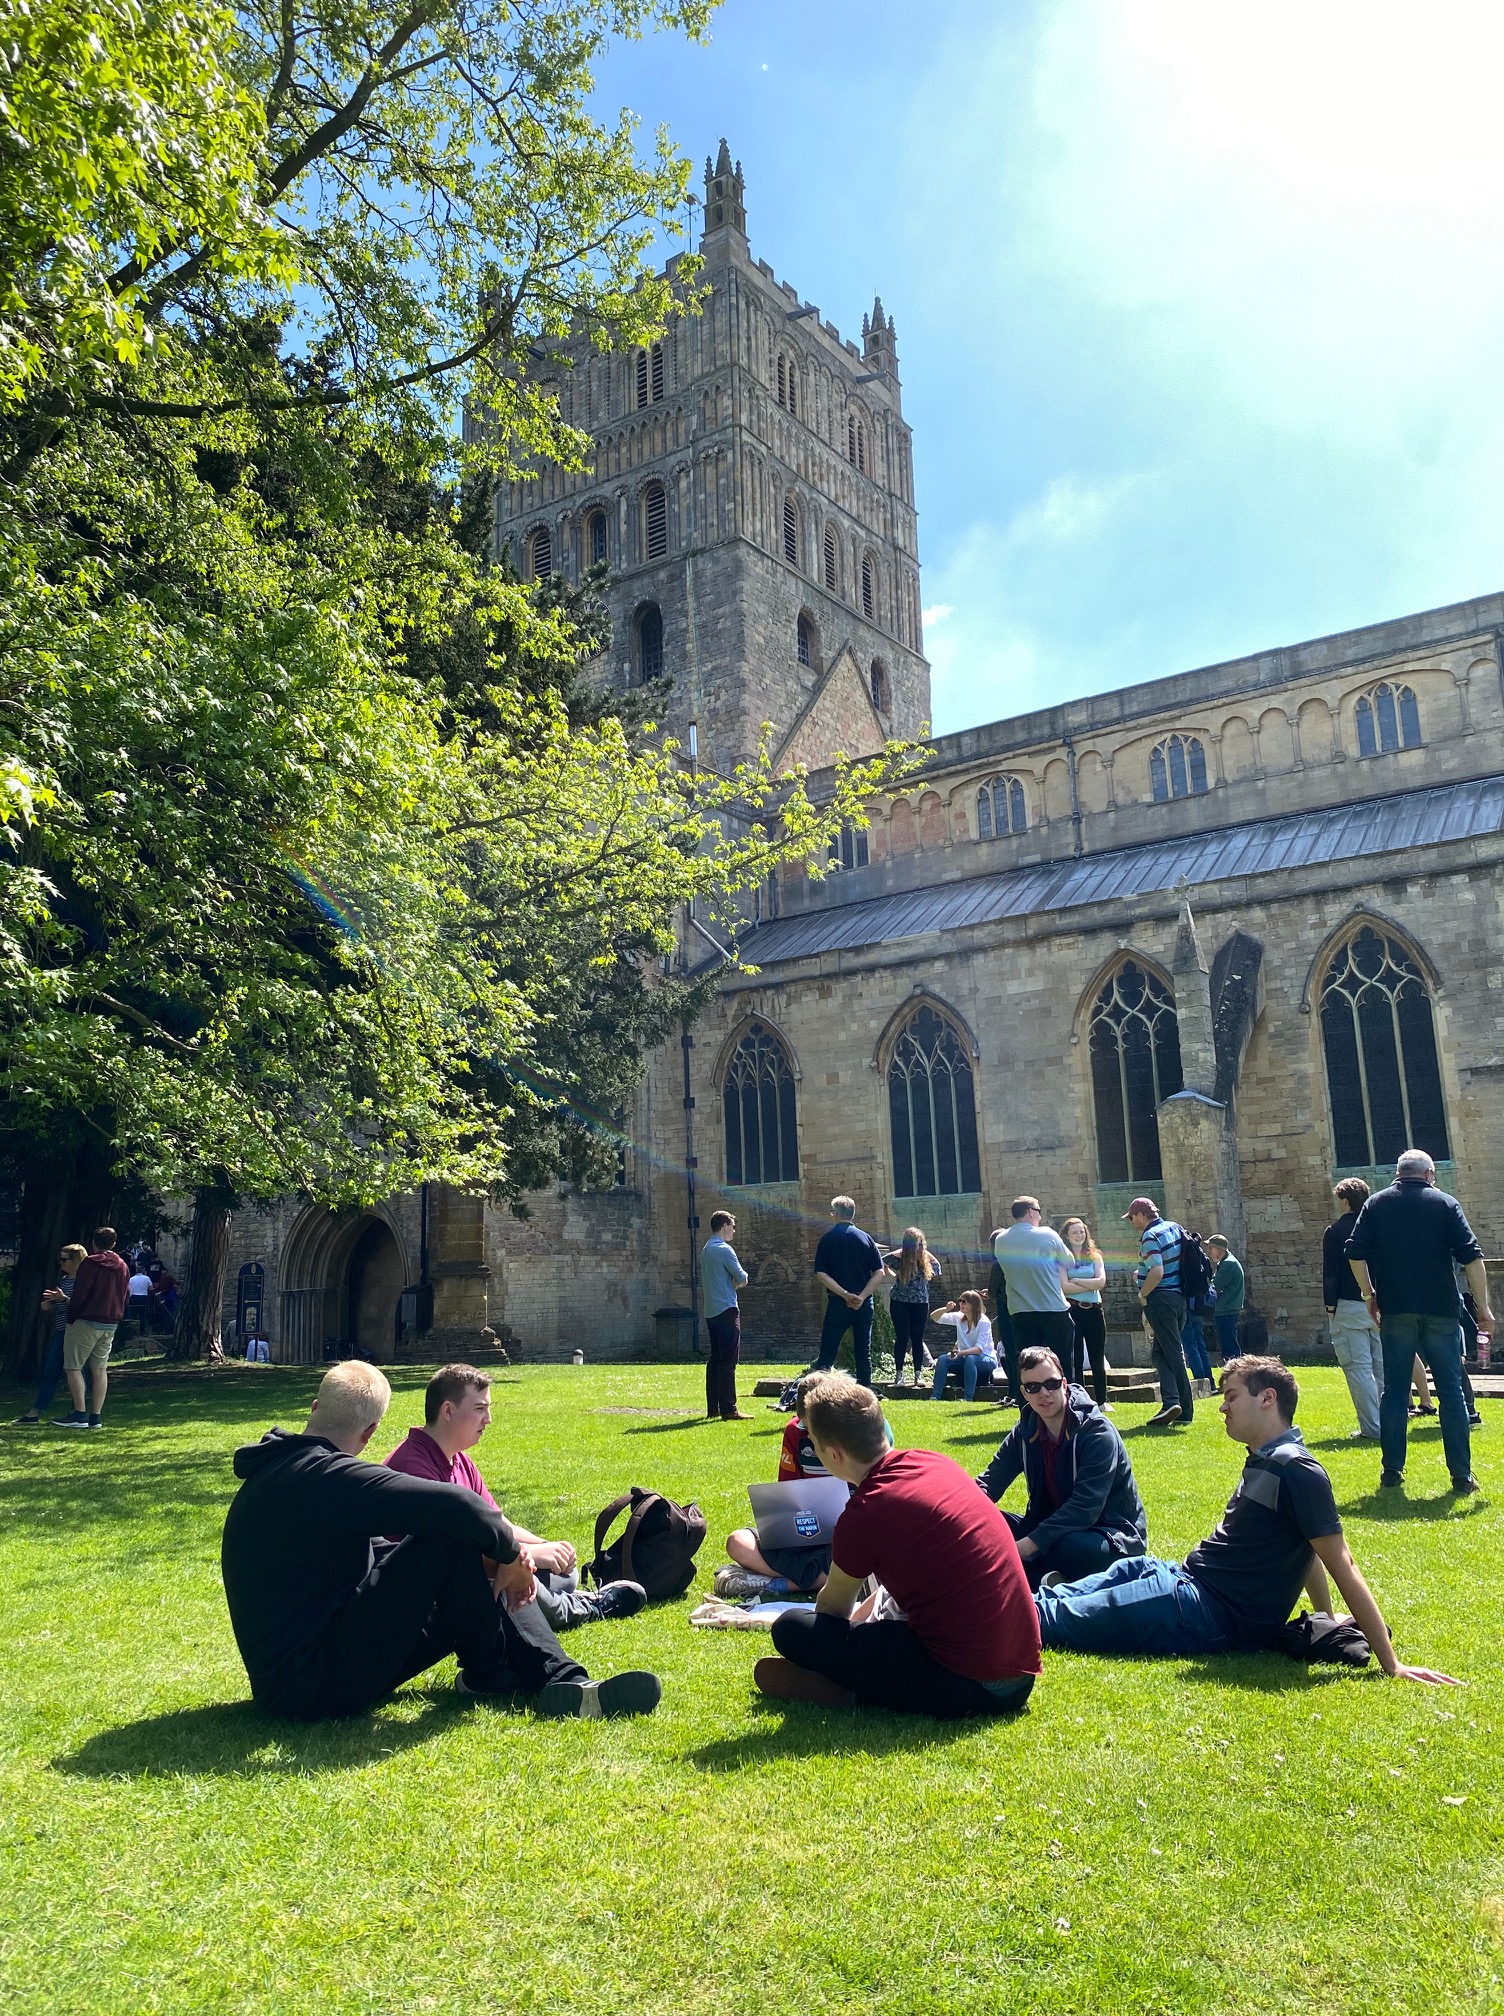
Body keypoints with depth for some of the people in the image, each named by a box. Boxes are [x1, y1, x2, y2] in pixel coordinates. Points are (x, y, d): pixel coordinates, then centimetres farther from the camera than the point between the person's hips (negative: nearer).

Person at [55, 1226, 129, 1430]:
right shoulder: (123, 1267, 12)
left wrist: (70, 1319, -4)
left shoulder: (90, 1263, -9)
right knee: (99, 1369, 8)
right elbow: (125, 1296, 14)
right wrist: (114, 1315, 17)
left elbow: (79, 1294, -13)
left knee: (73, 1367, -1)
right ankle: (95, 1416, 6)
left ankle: (79, 1414, -6)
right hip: (110, 1325, 7)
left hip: (86, 1321, -7)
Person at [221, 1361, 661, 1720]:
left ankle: (565, 1683, -5)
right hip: (313, 1685, -10)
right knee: (451, 1539, -19)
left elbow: (376, 1554, 15)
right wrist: (509, 1551, -12)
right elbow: (453, 1506, -32)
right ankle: (487, 1675, 3)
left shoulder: (278, 1472, 12)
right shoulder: (325, 1475, -20)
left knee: (482, 1583, 9)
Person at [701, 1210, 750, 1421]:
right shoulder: (724, 1249, -13)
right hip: (726, 1309, -9)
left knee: (714, 1359, 12)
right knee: (728, 1361, -7)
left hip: (711, 1311, 9)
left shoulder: (707, 1249, 15)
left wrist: (732, 1283, 4)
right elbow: (742, 1279, -12)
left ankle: (713, 1408, 15)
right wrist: (738, 1281, 9)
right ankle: (728, 1409, -7)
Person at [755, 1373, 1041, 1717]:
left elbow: (832, 1606, 9)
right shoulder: (937, 1463, 6)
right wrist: (865, 1614, 34)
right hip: (1023, 1674, 7)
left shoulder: (864, 1513, -13)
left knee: (791, 1629, -4)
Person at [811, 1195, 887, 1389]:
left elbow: (821, 1274, -11)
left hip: (837, 1304, -2)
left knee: (827, 1353, 3)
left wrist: (845, 1294, -13)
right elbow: (879, 1272, -4)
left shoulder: (827, 1239, -3)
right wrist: (861, 1296, -10)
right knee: (863, 1353, 10)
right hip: (864, 1304, 2)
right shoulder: (866, 1238, 3)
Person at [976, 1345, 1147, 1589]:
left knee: (1071, 1547, -39)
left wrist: (1030, 1543, -34)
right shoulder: (1025, 1432, 0)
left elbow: (1085, 1507, -29)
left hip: (1113, 1534, -6)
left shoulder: (1097, 1432, -20)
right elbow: (989, 1482, -3)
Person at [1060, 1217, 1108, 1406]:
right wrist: (1090, 1285, -8)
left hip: (1094, 1310, 3)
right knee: (1076, 1359, 0)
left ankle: (1102, 1401, 17)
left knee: (1098, 1358, 8)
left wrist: (1076, 1280, -9)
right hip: (1072, 1311, -3)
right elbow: (1064, 1286, -12)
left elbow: (1101, 1282, -5)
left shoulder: (1095, 1256, 10)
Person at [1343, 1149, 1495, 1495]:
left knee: (1394, 1391, 7)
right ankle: (1461, 1476, 4)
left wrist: (1370, 1295, 12)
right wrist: (1483, 1307, 1)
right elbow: (1472, 1257, -3)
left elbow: (1355, 1253, 1)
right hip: (1440, 1311, -1)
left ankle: (1392, 1471, 8)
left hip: (1395, 1311, 1)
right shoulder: (1445, 1203, 3)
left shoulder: (1377, 1204, 7)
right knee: (1451, 1392, 4)